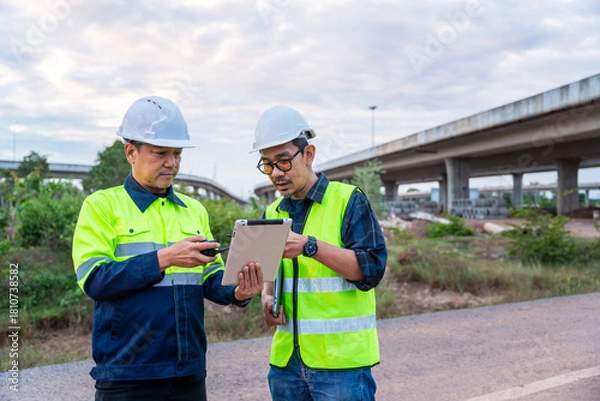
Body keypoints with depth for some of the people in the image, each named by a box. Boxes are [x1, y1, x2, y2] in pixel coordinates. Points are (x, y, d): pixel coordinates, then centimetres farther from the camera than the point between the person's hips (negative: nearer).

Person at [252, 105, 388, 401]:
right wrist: (267, 296, -1)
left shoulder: (348, 200, -7)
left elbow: (371, 268, -16)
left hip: (342, 358, -5)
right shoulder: (273, 213, 10)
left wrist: (309, 246, -25)